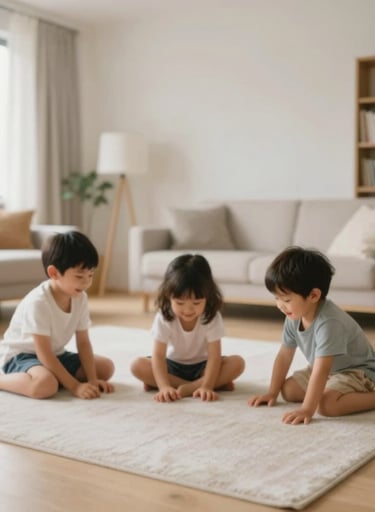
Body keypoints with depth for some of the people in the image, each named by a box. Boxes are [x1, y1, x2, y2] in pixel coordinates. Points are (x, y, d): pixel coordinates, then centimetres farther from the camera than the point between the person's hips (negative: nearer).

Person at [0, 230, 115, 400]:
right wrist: (75, 386, -30)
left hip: (55, 354, 8)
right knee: (45, 385, -38)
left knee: (106, 367, -1)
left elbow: (83, 342, -3)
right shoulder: (38, 302, -29)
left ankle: (56, 377, -2)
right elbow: (43, 354, -28)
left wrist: (92, 380, -14)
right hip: (20, 355, -7)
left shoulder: (80, 298, -8)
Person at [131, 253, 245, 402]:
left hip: (201, 366, 0)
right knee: (138, 365, -27)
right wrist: (165, 386, -41)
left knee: (237, 362, -26)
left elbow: (214, 355, -25)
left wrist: (206, 386, -39)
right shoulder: (164, 318, -22)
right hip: (173, 366, 1)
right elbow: (158, 355, -26)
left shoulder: (212, 318, -21)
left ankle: (188, 388, -31)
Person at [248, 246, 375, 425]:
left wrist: (307, 409, -41)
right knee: (288, 390, 1)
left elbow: (321, 370, -39)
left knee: (326, 404, -31)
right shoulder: (294, 316, -11)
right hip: (328, 370, 8)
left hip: (358, 371, -8)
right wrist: (272, 393, 2)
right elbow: (284, 356, 0)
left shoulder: (328, 323, -35)